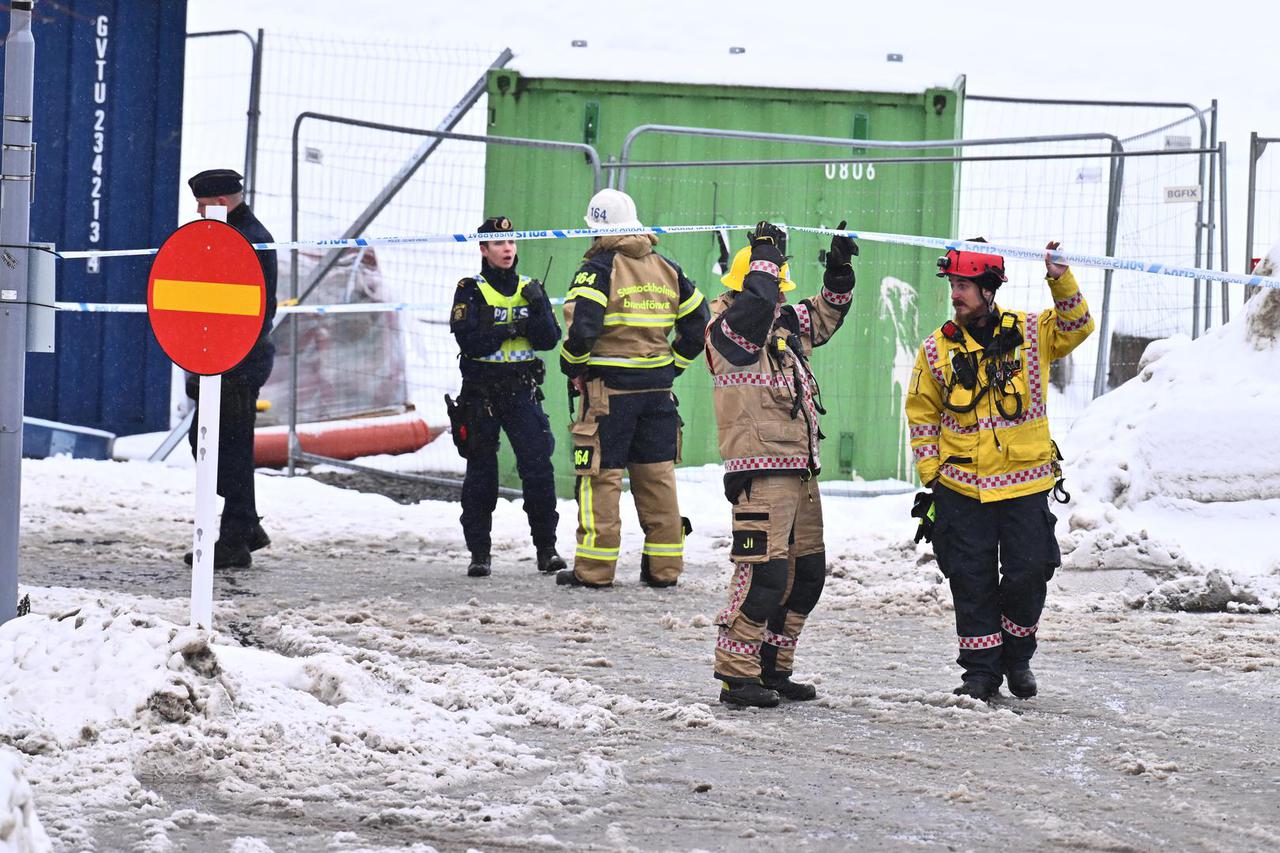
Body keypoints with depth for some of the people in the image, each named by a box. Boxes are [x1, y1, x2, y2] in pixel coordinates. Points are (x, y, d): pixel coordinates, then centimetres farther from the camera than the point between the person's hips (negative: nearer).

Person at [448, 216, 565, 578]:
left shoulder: (531, 289, 10)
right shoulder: (470, 291, 0)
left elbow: (549, 340, 1)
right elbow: (470, 342, -12)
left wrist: (538, 309, -15)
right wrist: (512, 329, -13)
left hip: (522, 394, 2)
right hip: (480, 395, -2)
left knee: (539, 469, -8)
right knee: (481, 473, 2)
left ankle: (546, 548, 0)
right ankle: (479, 552, 9)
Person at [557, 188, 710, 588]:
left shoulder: (598, 269, -9)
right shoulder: (667, 269, 10)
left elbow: (581, 328, -20)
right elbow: (698, 321, 14)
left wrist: (572, 366, -4)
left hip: (608, 388, -5)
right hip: (658, 387, 5)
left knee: (600, 474, 0)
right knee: (657, 474, 11)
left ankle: (594, 567, 0)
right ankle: (664, 566, 13)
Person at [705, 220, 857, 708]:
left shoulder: (785, 325, 17)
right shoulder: (728, 331, -9)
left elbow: (824, 314, 32)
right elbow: (756, 303, -29)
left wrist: (840, 268, 17)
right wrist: (767, 254, -16)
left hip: (800, 472, 10)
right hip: (761, 473, -10)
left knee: (806, 575, 14)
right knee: (763, 573, -14)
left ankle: (773, 668, 23)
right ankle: (736, 675, -9)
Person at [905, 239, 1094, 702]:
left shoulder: (1030, 334, 1)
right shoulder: (938, 349, 2)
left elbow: (1075, 327, 4)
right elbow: (923, 415, 9)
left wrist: (1061, 281, -13)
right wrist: (930, 476, 3)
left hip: (1025, 487, 0)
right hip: (962, 488, 0)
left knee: (1028, 574, -1)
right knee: (972, 581, 1)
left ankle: (1017, 657, 22)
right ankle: (981, 670, 13)